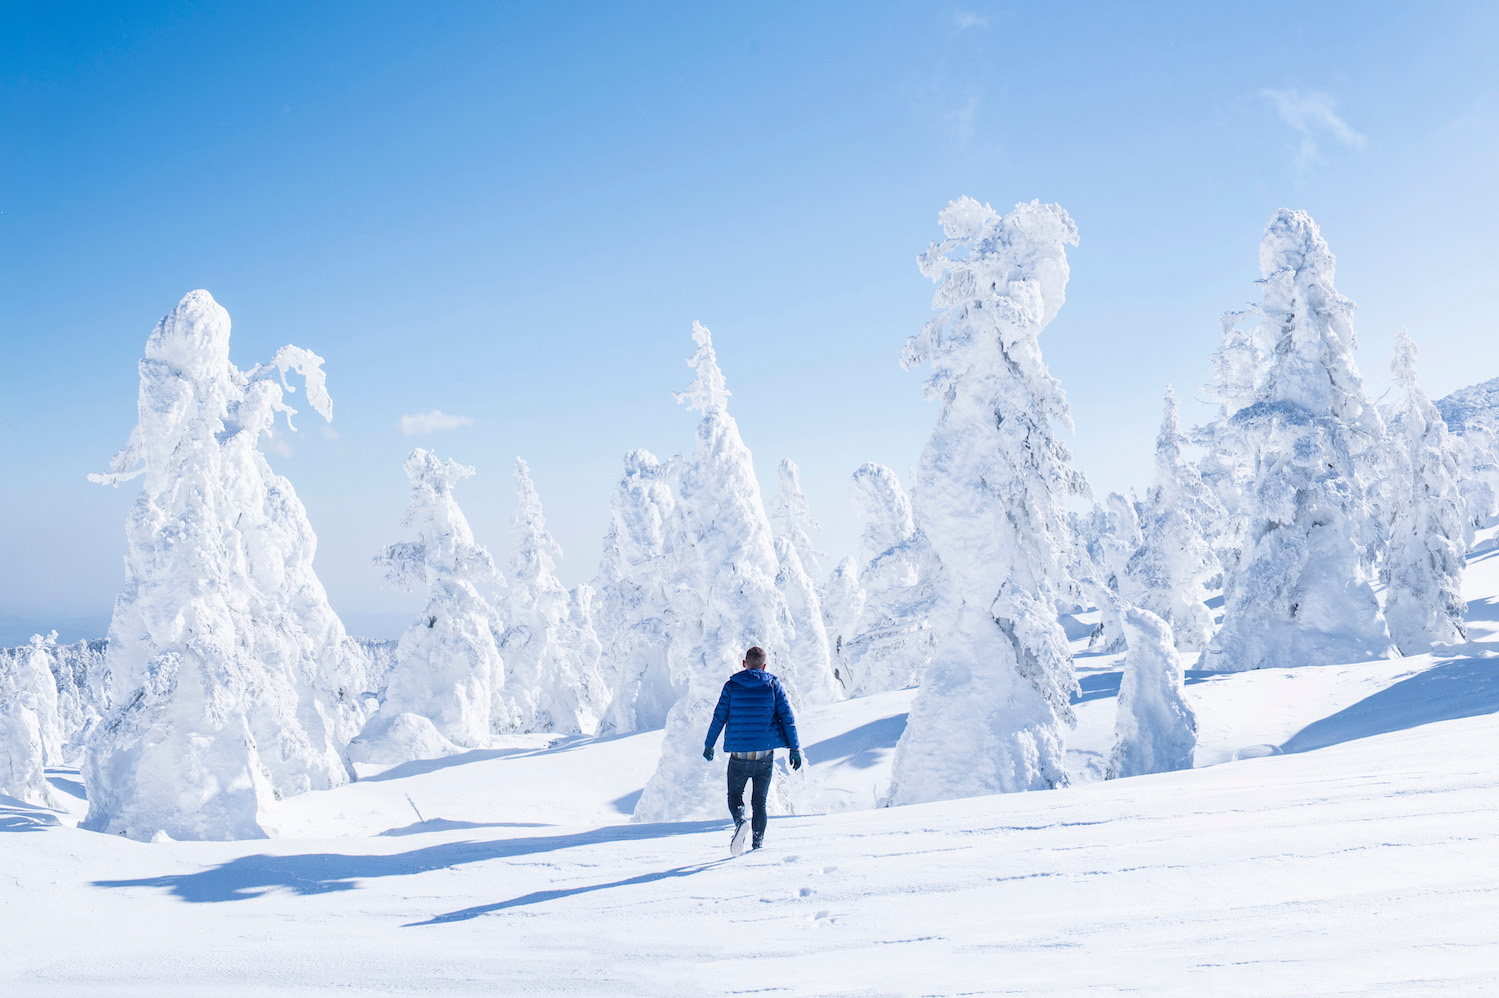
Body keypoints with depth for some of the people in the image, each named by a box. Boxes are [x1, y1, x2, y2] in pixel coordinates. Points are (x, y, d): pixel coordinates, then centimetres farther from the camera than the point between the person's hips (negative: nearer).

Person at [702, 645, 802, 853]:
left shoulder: (732, 685, 1)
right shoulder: (774, 685, 2)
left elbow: (719, 717, 1)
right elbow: (787, 718, -1)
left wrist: (709, 745, 12)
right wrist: (795, 749, 4)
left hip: (739, 755, -1)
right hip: (766, 754, 1)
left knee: (734, 796, 15)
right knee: (759, 801, 15)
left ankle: (739, 820, -14)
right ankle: (758, 843, 10)